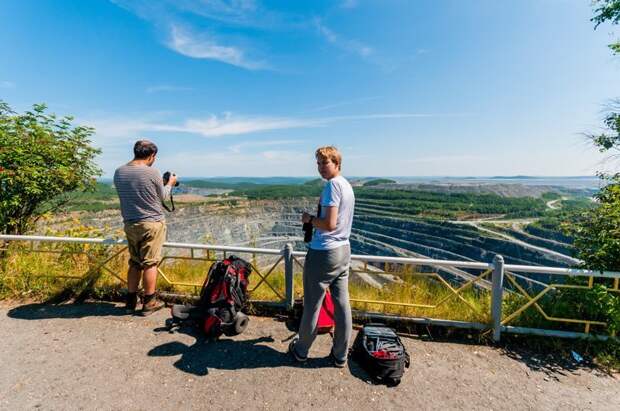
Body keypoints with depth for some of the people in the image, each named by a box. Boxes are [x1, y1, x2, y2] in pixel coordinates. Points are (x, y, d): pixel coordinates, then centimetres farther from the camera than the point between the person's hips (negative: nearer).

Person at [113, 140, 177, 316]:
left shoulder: (119, 172, 2)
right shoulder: (152, 173, -14)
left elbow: (126, 194, 15)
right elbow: (162, 196, 1)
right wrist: (170, 183, 18)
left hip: (130, 224, 6)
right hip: (152, 223, -5)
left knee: (134, 263, 17)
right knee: (150, 263, 3)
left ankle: (131, 301, 24)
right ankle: (149, 303, 13)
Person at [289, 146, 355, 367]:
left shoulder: (332, 185, -16)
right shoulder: (347, 185, 13)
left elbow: (329, 224, -22)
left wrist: (309, 218, -8)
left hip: (323, 253, -9)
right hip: (343, 250, 9)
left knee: (312, 305, 8)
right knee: (342, 303, 13)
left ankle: (301, 350, 28)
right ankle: (340, 355, 27)